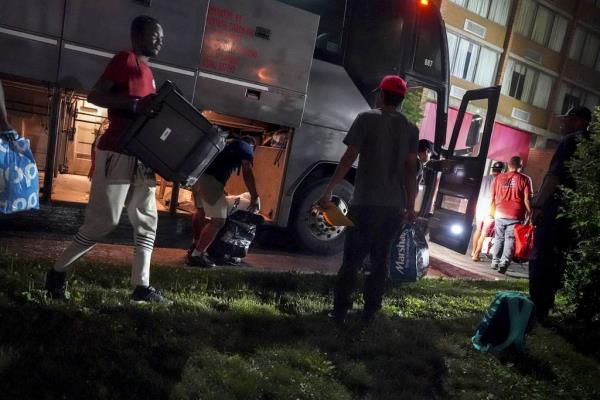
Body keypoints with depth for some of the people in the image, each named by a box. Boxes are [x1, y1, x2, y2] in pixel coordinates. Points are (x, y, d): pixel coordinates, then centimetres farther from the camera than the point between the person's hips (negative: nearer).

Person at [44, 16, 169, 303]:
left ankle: (141, 286, 10)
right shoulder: (125, 59, -4)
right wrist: (135, 104, -24)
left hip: (141, 155, 9)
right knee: (104, 220, -6)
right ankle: (58, 271, 11)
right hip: (117, 152, -9)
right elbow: (94, 96, -15)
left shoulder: (147, 72, 21)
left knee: (146, 220, 6)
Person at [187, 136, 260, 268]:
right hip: (210, 180, -9)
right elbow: (247, 174, -2)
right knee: (218, 220, -4)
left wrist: (222, 191, 47)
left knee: (201, 211, 29)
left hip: (197, 175, 9)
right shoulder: (246, 148, 10)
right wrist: (255, 197, 3)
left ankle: (196, 245, 43)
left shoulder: (228, 144, 33)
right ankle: (196, 255, -2)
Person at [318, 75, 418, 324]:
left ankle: (340, 312, 4)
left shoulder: (367, 119, -1)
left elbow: (349, 158, -8)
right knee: (380, 260, 12)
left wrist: (329, 190, -5)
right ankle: (370, 311, 16)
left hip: (365, 202, -3)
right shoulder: (411, 129, 10)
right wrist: (410, 206, 9)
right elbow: (411, 170, 6)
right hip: (394, 206, 4)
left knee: (352, 259, 3)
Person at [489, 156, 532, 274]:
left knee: (499, 238, 14)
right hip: (515, 216, -3)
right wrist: (529, 213, 3)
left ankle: (495, 262, 18)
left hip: (500, 214, 3)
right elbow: (527, 200, -6)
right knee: (510, 240, 2)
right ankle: (504, 263, -5)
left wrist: (492, 211, 21)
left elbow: (493, 197, 10)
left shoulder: (499, 177, 6)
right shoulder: (525, 179, -2)